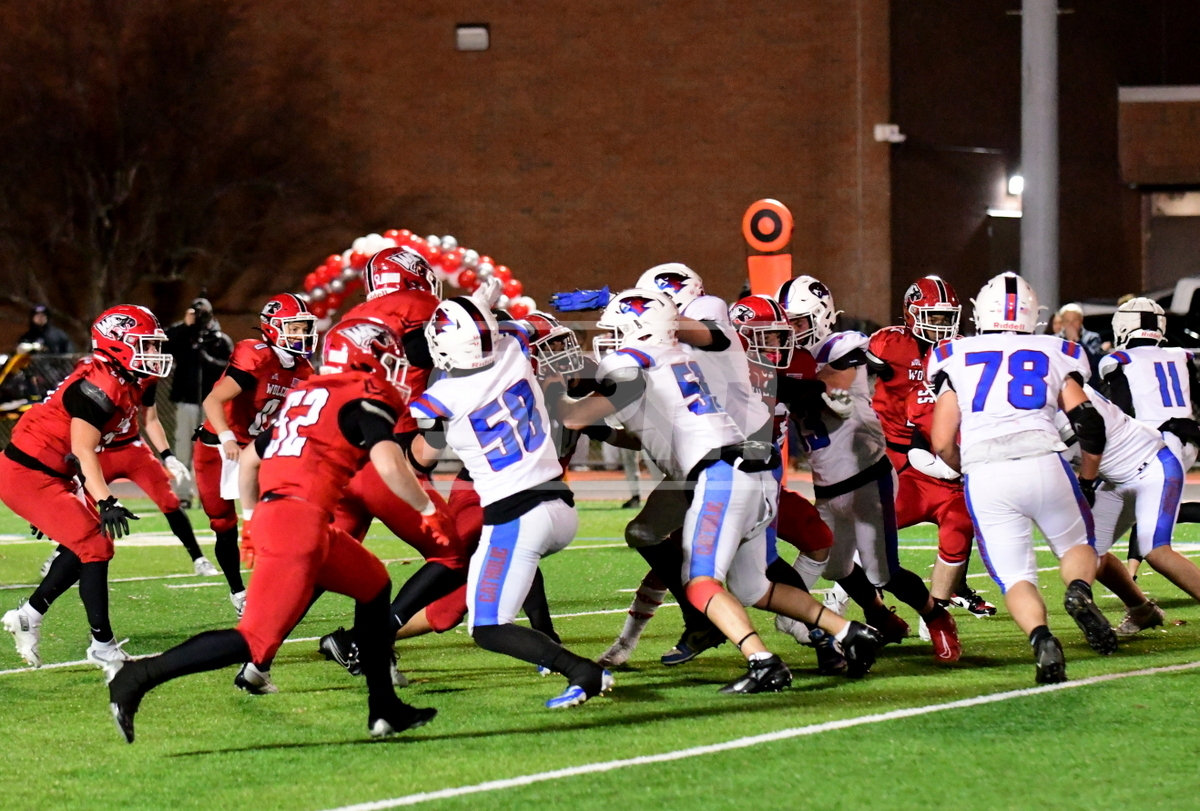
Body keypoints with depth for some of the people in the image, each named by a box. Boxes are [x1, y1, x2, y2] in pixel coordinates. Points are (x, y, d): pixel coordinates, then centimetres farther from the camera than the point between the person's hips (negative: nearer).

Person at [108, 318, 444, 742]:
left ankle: (384, 708, 25)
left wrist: (252, 518, 41)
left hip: (270, 513, 9)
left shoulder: (304, 392, 23)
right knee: (256, 641, -11)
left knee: (373, 584, 24)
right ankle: (140, 677, -16)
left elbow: (252, 456, 30)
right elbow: (388, 464, -16)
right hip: (300, 520, -9)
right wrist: (428, 510, -3)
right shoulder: (365, 398, -1)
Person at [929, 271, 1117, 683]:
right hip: (1044, 464, 0)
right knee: (1077, 545, 23)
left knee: (1015, 577, 8)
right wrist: (1087, 483, 23)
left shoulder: (954, 358, 18)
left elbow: (942, 442, 12)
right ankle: (1079, 591, -11)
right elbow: (1089, 422, 8)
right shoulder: (1055, 355, 19)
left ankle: (1040, 636, -24)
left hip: (984, 475, 0)